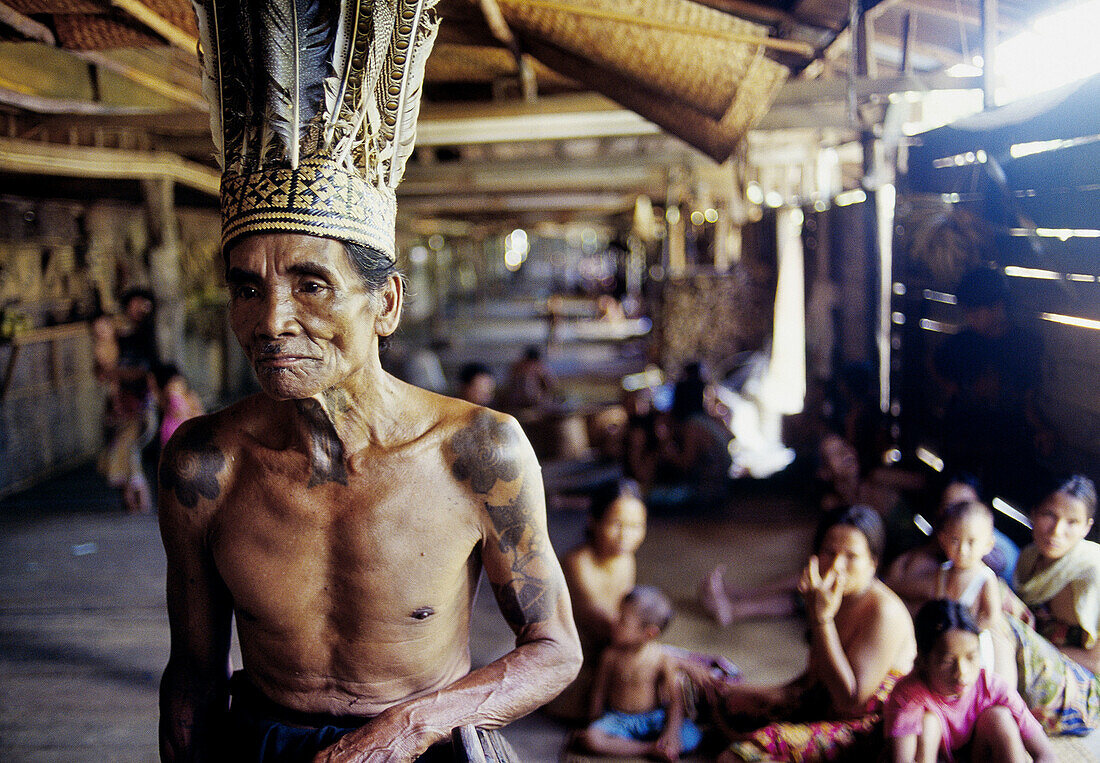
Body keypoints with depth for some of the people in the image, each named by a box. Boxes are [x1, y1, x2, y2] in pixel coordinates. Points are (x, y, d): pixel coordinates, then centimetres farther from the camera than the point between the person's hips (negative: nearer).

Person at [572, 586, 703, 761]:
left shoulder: (663, 659, -10)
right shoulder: (611, 655, -6)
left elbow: (676, 700, -9)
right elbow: (599, 691, 4)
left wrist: (671, 733, -21)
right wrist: (594, 722, 4)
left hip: (654, 719, -1)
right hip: (618, 719, 2)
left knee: (692, 737, -26)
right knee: (586, 739, -30)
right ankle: (649, 749, -26)